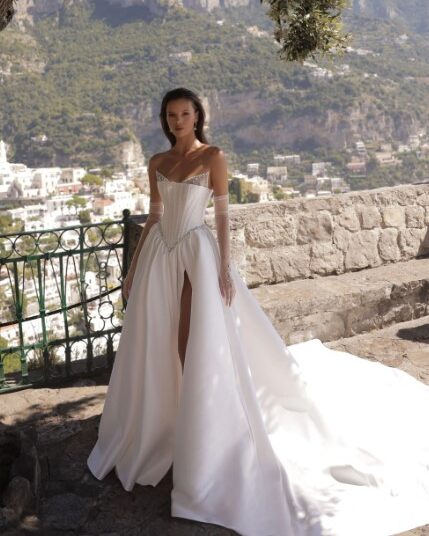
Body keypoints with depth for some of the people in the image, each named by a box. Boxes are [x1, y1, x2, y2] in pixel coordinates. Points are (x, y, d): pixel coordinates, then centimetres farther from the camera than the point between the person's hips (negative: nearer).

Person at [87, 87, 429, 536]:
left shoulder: (213, 156, -3)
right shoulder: (157, 162, 10)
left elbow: (222, 214, -5)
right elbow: (153, 217, 13)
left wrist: (225, 267, -13)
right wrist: (133, 267, 12)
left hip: (195, 253, -5)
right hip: (159, 255, 5)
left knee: (197, 346, -3)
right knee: (156, 346, 9)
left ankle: (202, 442, 14)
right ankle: (156, 431, 28)